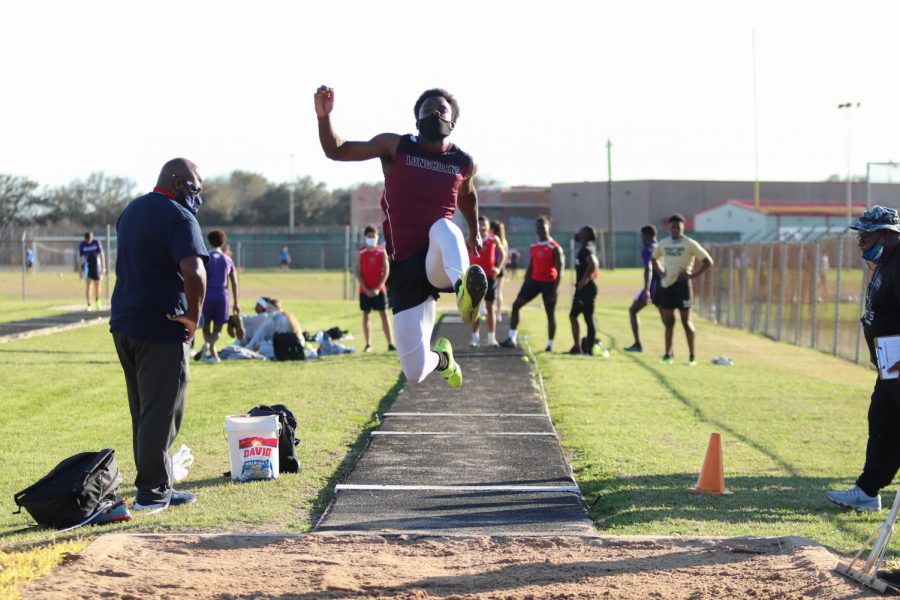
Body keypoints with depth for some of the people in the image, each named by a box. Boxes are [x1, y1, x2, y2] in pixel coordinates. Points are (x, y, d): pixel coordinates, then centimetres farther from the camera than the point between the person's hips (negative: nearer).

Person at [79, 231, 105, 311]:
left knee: (97, 285, 10)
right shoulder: (82, 245, -1)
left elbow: (101, 254, 3)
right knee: (88, 285, -10)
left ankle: (97, 301, 33)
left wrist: (102, 267, -1)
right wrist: (81, 271, 5)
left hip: (96, 266, 1)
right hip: (87, 267, -1)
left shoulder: (97, 242, -1)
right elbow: (80, 258, 5)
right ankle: (89, 305, -8)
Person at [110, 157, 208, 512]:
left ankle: (159, 487, 20)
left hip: (123, 323, 9)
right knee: (161, 413, -1)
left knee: (143, 412, 14)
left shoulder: (131, 211, 15)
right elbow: (194, 271, -29)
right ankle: (151, 492, 2)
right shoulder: (178, 217, -14)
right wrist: (193, 317, -16)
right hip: (161, 328, -9)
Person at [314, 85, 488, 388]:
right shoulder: (395, 147, 4)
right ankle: (440, 357, 33)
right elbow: (336, 151, 3)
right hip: (404, 270, 1)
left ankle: (464, 286, -69)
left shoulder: (464, 163, 9)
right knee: (414, 373, -6)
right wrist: (323, 116, -14)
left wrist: (474, 232, 42)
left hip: (439, 262, -1)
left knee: (444, 227, -38)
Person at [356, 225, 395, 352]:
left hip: (379, 289, -1)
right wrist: (366, 289, -11)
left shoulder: (382, 251, -1)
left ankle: (390, 343, -6)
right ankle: (368, 344, 7)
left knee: (384, 314, -3)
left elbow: (386, 271, -3)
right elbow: (358, 272, -1)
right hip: (365, 290, 1)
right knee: (365, 316, 2)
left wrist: (378, 288, -11)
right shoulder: (361, 252, 0)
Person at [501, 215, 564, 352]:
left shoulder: (555, 248, -9)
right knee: (516, 305, -4)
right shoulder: (534, 247, 10)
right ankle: (512, 339, -3)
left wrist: (555, 289, -20)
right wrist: (525, 284, 14)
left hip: (549, 283, -6)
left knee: (550, 313, 2)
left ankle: (550, 344, 12)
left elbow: (559, 270, -12)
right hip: (534, 280, 6)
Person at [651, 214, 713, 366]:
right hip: (666, 285, 5)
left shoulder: (690, 244, -6)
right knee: (668, 320, 8)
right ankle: (668, 354, 14)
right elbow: (655, 258, 29)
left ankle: (692, 356, 3)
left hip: (682, 284, -5)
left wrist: (693, 275, -12)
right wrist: (660, 272, 11)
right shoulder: (663, 244, 9)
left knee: (686, 320, -3)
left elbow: (708, 261, -6)